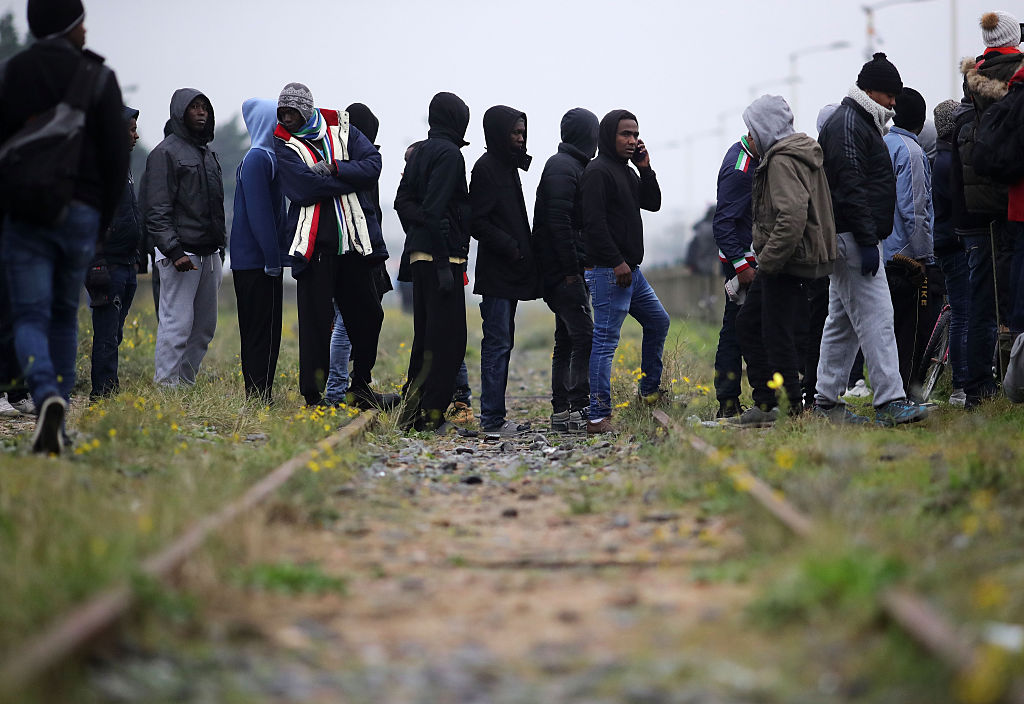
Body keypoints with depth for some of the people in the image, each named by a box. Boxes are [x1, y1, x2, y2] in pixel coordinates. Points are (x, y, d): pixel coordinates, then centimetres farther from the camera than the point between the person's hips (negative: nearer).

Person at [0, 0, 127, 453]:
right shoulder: (98, 78, -2)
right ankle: (55, 424, 18)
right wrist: (104, 219, 9)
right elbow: (116, 155, -4)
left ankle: (48, 399, -32)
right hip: (80, 213, 1)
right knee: (64, 315, 19)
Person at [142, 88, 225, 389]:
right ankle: (166, 387, -7)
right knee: (177, 324, -10)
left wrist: (220, 246, 17)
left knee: (205, 326, 8)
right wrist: (174, 251, -20)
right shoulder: (166, 153, -6)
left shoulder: (208, 154, 20)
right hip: (181, 255, -8)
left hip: (209, 254, 8)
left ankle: (186, 384, 15)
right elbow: (156, 211, -12)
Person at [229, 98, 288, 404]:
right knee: (261, 332, -7)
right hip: (256, 261, -9)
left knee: (265, 331, 10)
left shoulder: (268, 157, 16)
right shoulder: (257, 159, -13)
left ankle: (260, 398, 13)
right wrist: (272, 258, -19)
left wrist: (277, 257, 15)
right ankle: (258, 398, -5)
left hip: (263, 260, 9)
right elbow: (258, 213, -18)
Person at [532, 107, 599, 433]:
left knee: (566, 341, 11)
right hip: (566, 271, -10)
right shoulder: (564, 168, -13)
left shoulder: (568, 165, 20)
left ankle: (561, 412, 14)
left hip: (566, 271, 10)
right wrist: (571, 269, -19)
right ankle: (579, 409, -14)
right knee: (585, 338, -12)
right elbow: (558, 222, -20)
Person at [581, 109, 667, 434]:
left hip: (630, 269, 10)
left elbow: (653, 203, 19)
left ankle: (649, 390, 32)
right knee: (606, 340, -10)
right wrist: (616, 263, -22)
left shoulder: (627, 172, 18)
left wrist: (645, 169, 6)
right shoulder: (598, 172, -12)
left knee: (658, 321, 21)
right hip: (609, 271, -10)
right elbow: (594, 222, -20)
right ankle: (599, 416, -11)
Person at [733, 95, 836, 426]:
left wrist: (768, 260, -22)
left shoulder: (783, 161, -16)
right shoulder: (799, 155, 17)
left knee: (777, 336, -6)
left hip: (785, 263, -11)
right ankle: (764, 401, 18)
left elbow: (792, 216, -28)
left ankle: (792, 409, -1)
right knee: (747, 324, 16)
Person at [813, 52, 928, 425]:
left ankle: (827, 399, 16)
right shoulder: (848, 125, -12)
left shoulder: (862, 122, 22)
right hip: (853, 238, -11)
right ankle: (890, 402, -18)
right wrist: (867, 241, -24)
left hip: (849, 239, 11)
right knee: (875, 317, -14)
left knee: (841, 320, 12)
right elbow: (851, 188, -21)